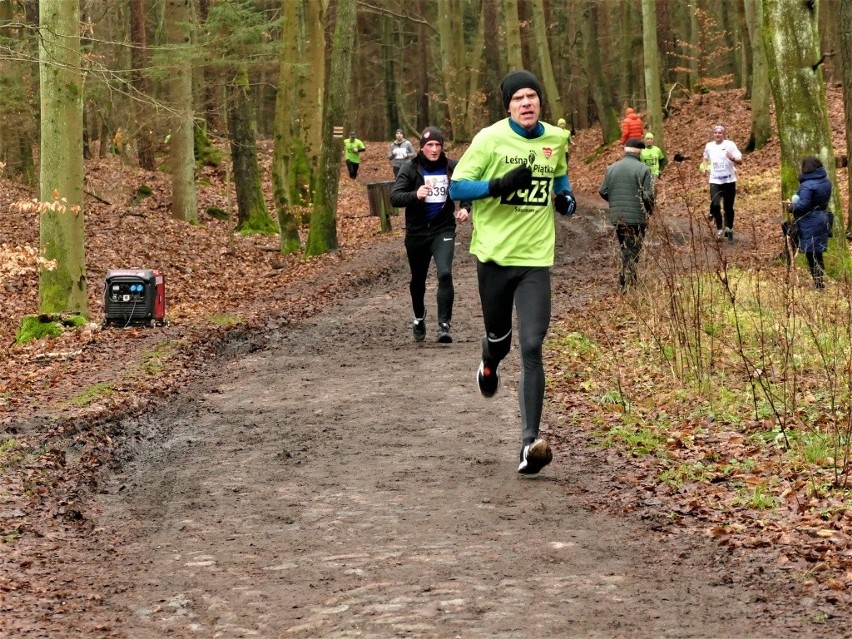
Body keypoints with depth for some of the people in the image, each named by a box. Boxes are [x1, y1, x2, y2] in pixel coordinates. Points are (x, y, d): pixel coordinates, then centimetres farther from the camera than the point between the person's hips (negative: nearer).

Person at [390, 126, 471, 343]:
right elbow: (394, 197, -16)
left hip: (443, 230, -1)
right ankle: (419, 318, 43)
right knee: (418, 280, 17)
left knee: (445, 274, -22)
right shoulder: (410, 169, -7)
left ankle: (444, 325, -18)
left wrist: (466, 207, -4)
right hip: (417, 233, 1)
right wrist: (415, 195, -35)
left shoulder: (452, 167, -3)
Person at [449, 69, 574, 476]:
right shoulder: (490, 139, -6)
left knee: (531, 349, -10)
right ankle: (489, 366, 55)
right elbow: (457, 187, -7)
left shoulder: (556, 139, 6)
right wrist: (500, 185, -22)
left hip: (535, 259, 1)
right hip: (494, 254, -1)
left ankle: (529, 443, -12)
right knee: (498, 337, 14)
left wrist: (566, 196, 5)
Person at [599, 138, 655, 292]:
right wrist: (650, 210, 5)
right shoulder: (642, 169, -11)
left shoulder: (611, 168, 4)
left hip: (617, 217, 5)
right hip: (636, 218, -5)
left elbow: (603, 192, 6)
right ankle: (627, 285, -1)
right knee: (633, 251, 2)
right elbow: (648, 195, -14)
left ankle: (627, 280, 22)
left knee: (625, 249, 18)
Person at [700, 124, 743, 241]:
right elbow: (706, 158, 25)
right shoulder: (709, 146, 4)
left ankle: (729, 228, 28)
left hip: (729, 180, -1)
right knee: (715, 205, -17)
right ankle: (719, 229, -2)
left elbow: (740, 161, -11)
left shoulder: (730, 144, -6)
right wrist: (704, 167, 5)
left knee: (729, 207, 6)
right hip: (715, 181, 1)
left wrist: (733, 158, -33)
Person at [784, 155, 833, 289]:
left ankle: (819, 284, 4)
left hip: (810, 224, -8)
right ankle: (820, 282, 21)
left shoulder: (807, 185, -22)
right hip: (822, 220, 8)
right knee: (817, 254, 16)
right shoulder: (826, 181, 6)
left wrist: (791, 207, -6)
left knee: (812, 255, 0)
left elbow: (803, 205, -25)